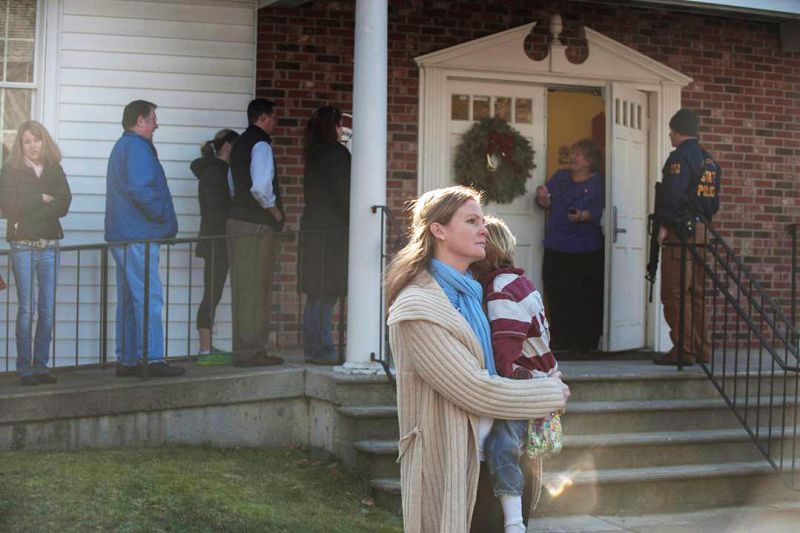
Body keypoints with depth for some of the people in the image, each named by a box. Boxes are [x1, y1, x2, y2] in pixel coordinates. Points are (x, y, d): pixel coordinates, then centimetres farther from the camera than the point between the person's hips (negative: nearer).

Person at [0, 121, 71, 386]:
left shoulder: (55, 170, 11)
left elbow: (64, 204, -3)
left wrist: (28, 209, -10)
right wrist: (42, 199, -8)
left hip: (50, 246, 3)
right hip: (23, 246, -3)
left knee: (47, 309, 2)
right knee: (27, 308, -6)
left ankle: (41, 366, 9)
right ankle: (24, 368, -1)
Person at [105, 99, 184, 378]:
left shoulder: (122, 146, 22)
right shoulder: (137, 147, -11)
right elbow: (140, 189, -23)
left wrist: (163, 219, 15)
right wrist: (164, 216, -11)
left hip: (123, 237, 10)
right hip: (138, 236, -10)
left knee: (128, 299, 10)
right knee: (148, 298, -9)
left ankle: (126, 360, 13)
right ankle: (154, 360, -10)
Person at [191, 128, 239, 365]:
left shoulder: (216, 169, 18)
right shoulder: (214, 171, -11)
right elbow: (215, 211, -18)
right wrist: (224, 241, -19)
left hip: (216, 245, 10)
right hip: (216, 244, -10)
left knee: (212, 296, 10)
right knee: (212, 296, -8)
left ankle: (207, 349, 14)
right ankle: (205, 351, -5)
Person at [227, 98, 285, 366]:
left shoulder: (240, 143, 16)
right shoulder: (261, 144, -13)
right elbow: (260, 186, -26)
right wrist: (275, 211, -11)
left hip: (237, 221, 9)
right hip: (257, 225, -9)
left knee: (243, 289, 12)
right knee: (256, 291, -5)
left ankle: (243, 349, 17)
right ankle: (252, 352, -1)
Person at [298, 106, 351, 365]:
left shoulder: (313, 155, 15)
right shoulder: (336, 153, -10)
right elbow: (342, 194, -14)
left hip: (312, 226, 9)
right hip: (331, 230, -9)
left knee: (315, 294, 11)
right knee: (327, 293, -7)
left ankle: (313, 349, 14)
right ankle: (322, 350, -7)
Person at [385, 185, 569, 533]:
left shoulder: (468, 292, 11)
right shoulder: (417, 307, -18)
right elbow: (476, 391, -20)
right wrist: (553, 394, -8)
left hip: (483, 458, 8)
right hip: (449, 466, -8)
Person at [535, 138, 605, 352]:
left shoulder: (597, 182, 6)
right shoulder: (560, 176, 17)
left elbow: (599, 212, -6)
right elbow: (546, 204, 12)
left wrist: (583, 216, -25)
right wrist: (542, 197, -10)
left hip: (585, 250, -3)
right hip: (556, 248, 4)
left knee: (585, 298, -6)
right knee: (556, 294, 0)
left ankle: (585, 342, 2)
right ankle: (559, 340, 8)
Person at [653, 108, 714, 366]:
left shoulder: (680, 156, -11)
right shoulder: (704, 158, 16)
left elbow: (674, 193, -20)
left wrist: (665, 224, -12)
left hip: (680, 231, -9)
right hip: (701, 230, 9)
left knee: (675, 294, -5)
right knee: (695, 293, 14)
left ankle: (683, 350, -6)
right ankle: (701, 348, 17)